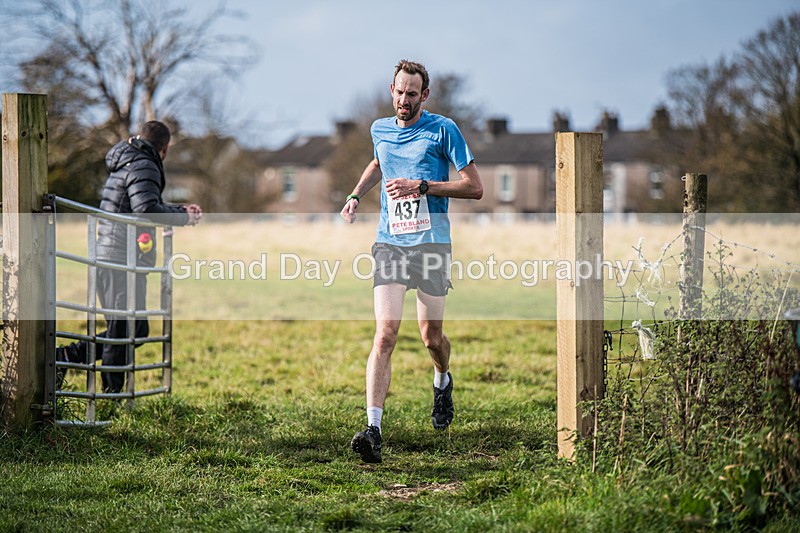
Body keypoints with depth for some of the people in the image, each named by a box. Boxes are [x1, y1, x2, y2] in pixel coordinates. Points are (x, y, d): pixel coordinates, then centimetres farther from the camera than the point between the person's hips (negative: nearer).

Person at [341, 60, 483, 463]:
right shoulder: (380, 130, 11)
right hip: (389, 243, 2)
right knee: (385, 333, -13)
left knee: (431, 336, 7)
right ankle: (373, 430, -21)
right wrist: (356, 195, 18)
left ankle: (442, 382, 44)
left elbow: (474, 188, -6)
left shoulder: (442, 130, -3)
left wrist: (421, 186, -14)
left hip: (430, 244, -2)